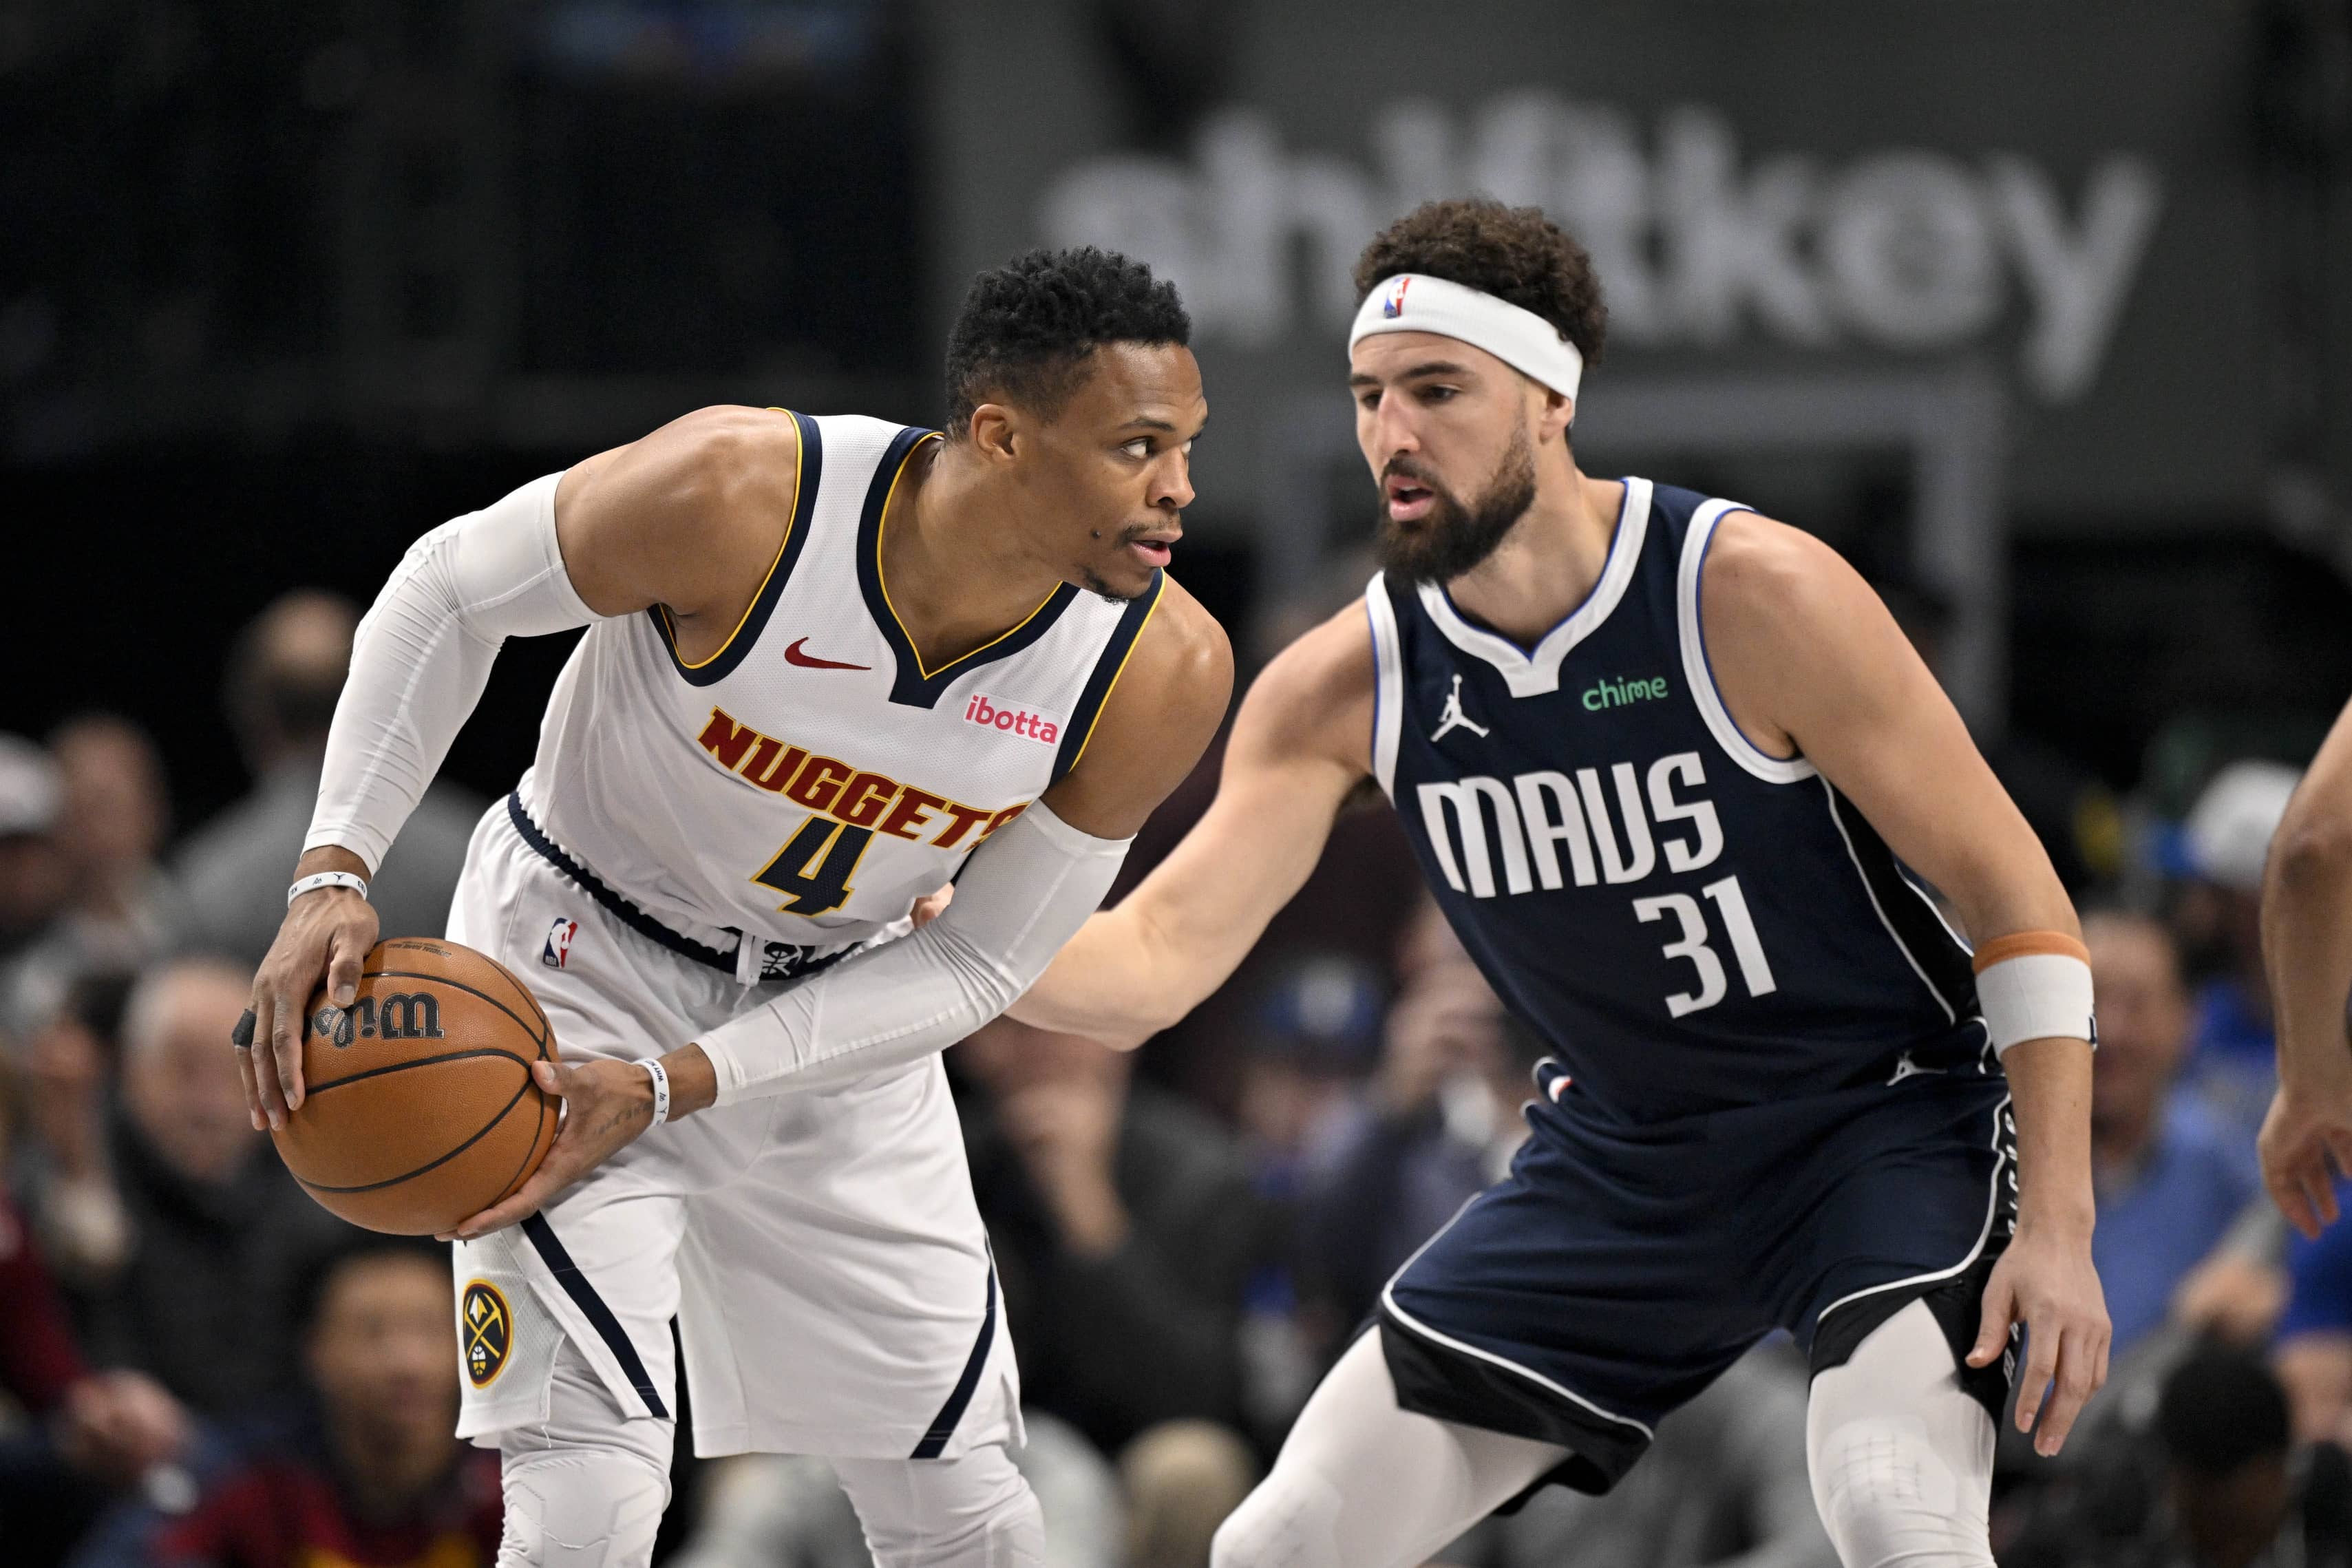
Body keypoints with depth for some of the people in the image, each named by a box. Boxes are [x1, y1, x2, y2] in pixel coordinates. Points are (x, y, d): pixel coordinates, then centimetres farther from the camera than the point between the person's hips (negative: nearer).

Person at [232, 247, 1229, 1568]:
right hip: (583, 950, -4)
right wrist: (335, 876, -21)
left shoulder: (1167, 676, -23)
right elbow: (454, 592, -13)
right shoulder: (739, 494, -32)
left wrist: (667, 1091, -23)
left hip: (838, 1003, 4)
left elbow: (972, 968, -13)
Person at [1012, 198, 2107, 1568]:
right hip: (1628, 1155, 5)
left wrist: (2058, 1226, -20)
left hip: (1886, 1120, -5)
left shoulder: (1755, 596, -21)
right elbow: (1159, 960, -12)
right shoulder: (1348, 686, -8)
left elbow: (2013, 892, -15)